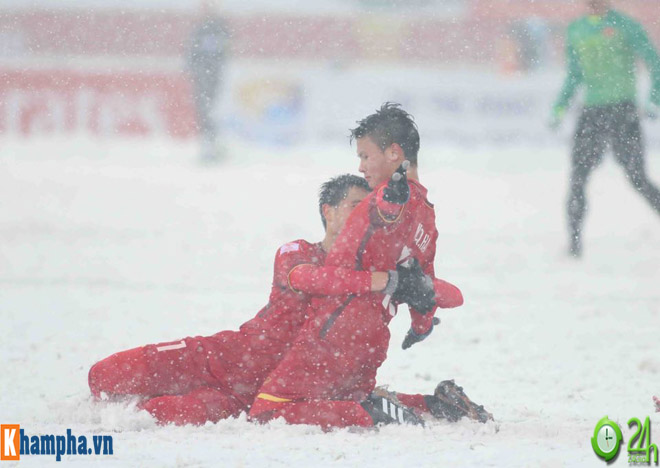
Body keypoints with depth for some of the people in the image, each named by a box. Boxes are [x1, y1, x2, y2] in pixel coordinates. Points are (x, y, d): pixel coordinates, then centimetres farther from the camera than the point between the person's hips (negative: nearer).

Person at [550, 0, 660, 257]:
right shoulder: (576, 30, 12)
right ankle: (574, 241, -3)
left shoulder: (625, 26, -4)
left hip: (623, 111, -4)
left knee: (637, 180, -4)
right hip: (590, 113, 4)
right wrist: (559, 108, 14)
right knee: (577, 180, -6)